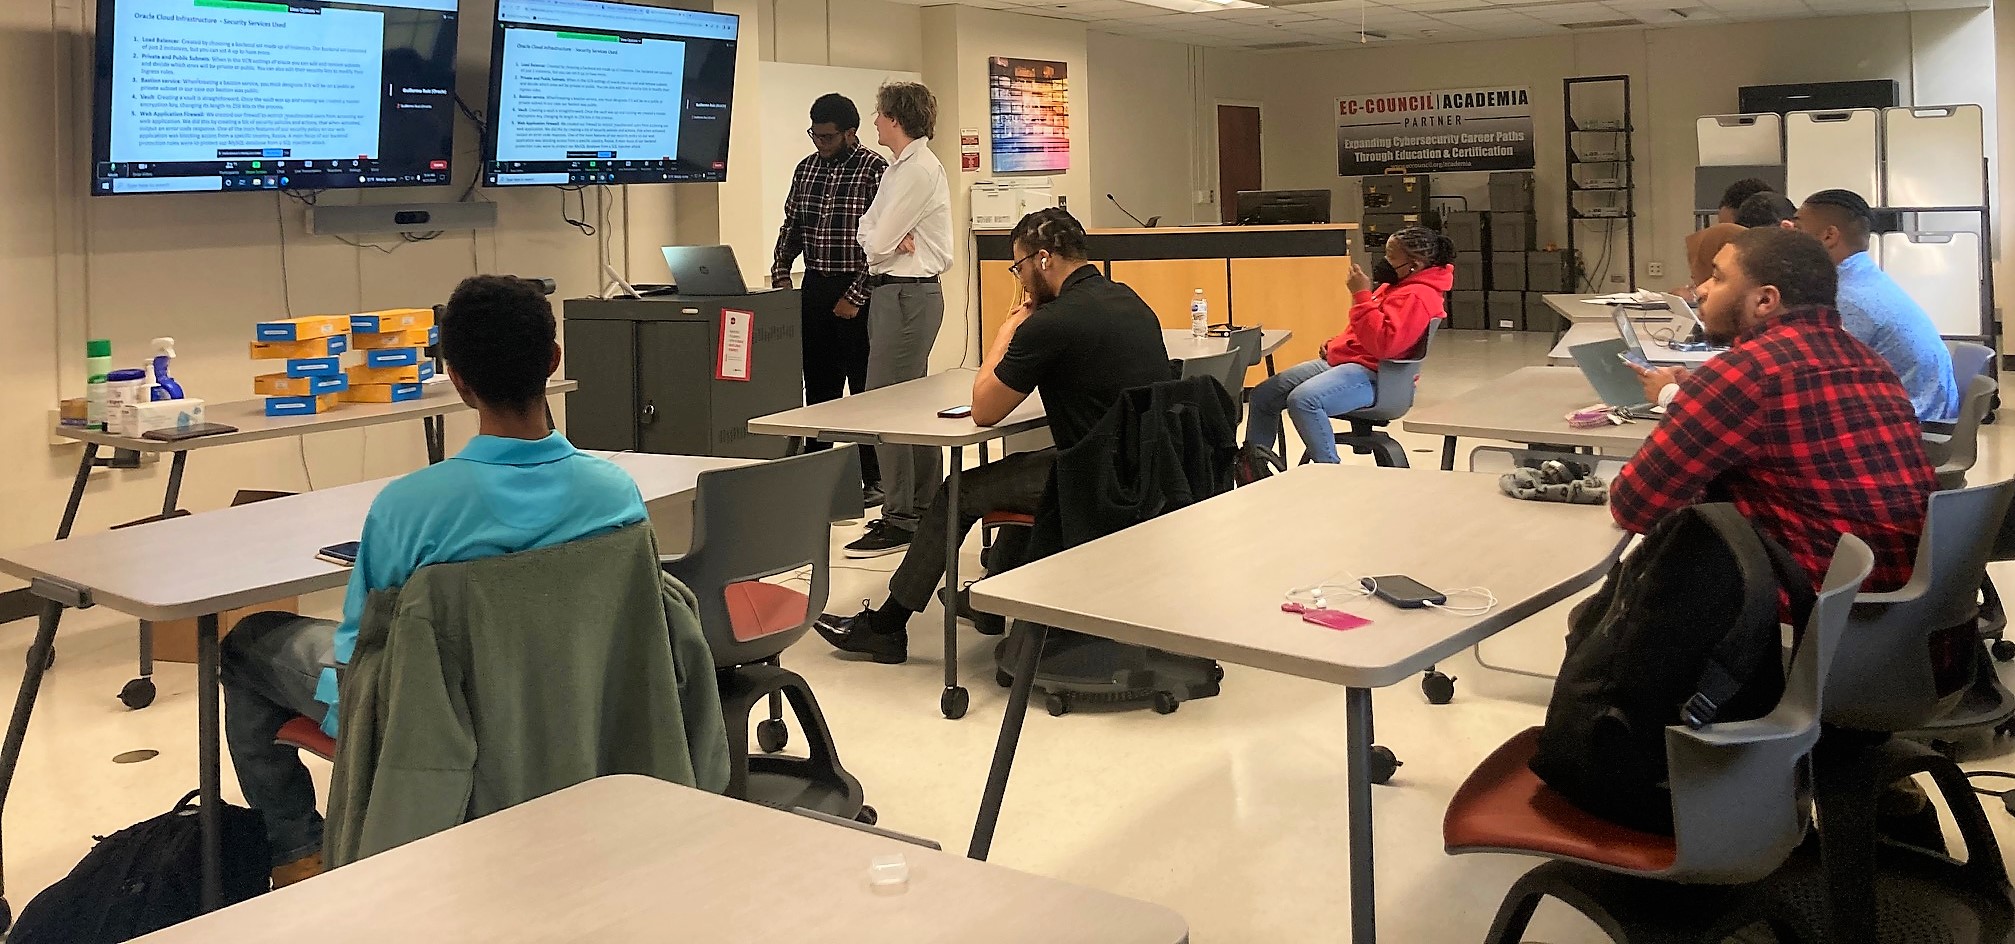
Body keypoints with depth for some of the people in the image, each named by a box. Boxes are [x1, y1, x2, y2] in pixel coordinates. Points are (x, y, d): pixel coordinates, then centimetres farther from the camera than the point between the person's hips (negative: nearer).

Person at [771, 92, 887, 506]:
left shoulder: (875, 170, -9)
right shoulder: (806, 169, 11)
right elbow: (791, 225, 20)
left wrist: (856, 296, -15)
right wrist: (781, 272, 6)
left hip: (855, 291, -6)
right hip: (815, 287, 6)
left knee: (865, 388, -1)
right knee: (818, 385, 11)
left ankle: (873, 479, 7)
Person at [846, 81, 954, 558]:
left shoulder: (919, 170, -15)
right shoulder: (900, 168, 17)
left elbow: (876, 244, -18)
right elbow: (867, 233, 11)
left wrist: (888, 241, 3)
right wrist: (894, 240, -8)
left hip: (906, 294, -11)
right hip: (900, 291, 11)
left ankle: (900, 519, -5)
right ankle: (922, 507, 25)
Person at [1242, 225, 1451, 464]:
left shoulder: (1417, 297, -16)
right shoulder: (1399, 285, 17)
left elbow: (1383, 343, -29)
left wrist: (1362, 294, -23)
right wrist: (1336, 344, 14)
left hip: (1370, 375, -11)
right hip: (1340, 361, 11)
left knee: (1303, 399, -36)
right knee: (1263, 395, 9)